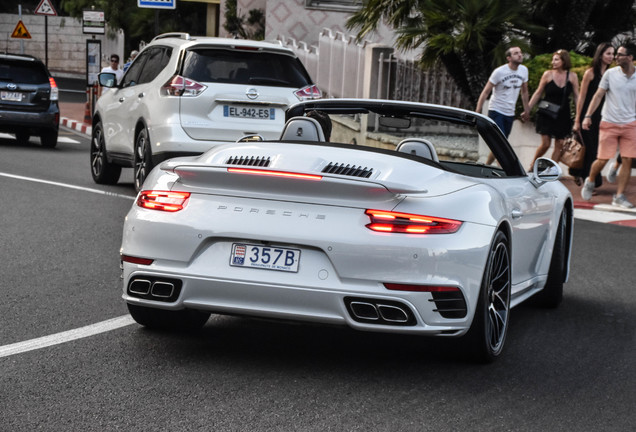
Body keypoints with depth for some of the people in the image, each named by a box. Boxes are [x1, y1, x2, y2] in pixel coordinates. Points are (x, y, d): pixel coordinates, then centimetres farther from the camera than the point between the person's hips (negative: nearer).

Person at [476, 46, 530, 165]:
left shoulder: (524, 70, 2)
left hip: (510, 114, 6)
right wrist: (477, 112, -13)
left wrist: (526, 111, 19)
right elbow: (485, 92, -9)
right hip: (496, 112, -6)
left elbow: (524, 91, 17)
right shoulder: (499, 72, -13)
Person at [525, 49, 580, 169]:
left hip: (562, 115, 2)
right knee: (545, 143, -8)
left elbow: (576, 97, 6)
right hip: (546, 114, -2)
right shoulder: (548, 74, -3)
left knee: (559, 145, 1)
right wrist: (528, 110, 2)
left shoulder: (572, 77, 0)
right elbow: (538, 93, 4)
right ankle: (532, 165, 14)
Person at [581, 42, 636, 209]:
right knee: (602, 159, -2)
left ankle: (619, 196, 5)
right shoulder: (610, 73, -2)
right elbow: (598, 95, 2)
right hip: (609, 123, -1)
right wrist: (588, 116, -5)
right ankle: (590, 181, 28)